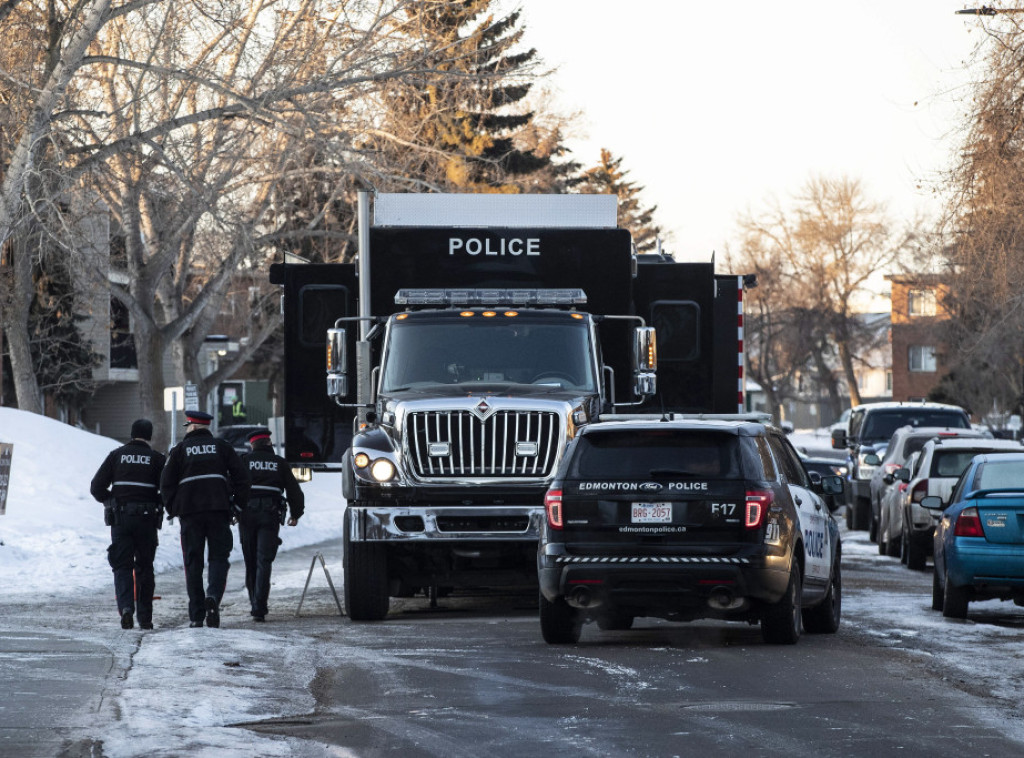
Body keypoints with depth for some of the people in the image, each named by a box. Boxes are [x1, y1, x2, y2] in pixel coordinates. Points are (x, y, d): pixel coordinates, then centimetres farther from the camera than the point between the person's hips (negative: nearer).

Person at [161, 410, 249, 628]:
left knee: (193, 561, 4)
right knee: (219, 557, 6)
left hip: (189, 512, -1)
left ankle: (196, 615, 1)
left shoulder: (180, 449, 6)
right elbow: (241, 476, 6)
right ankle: (213, 596, -21)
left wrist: (172, 509, 13)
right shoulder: (222, 446, 9)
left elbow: (167, 483, 3)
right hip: (219, 510, 1)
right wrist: (238, 503, 13)